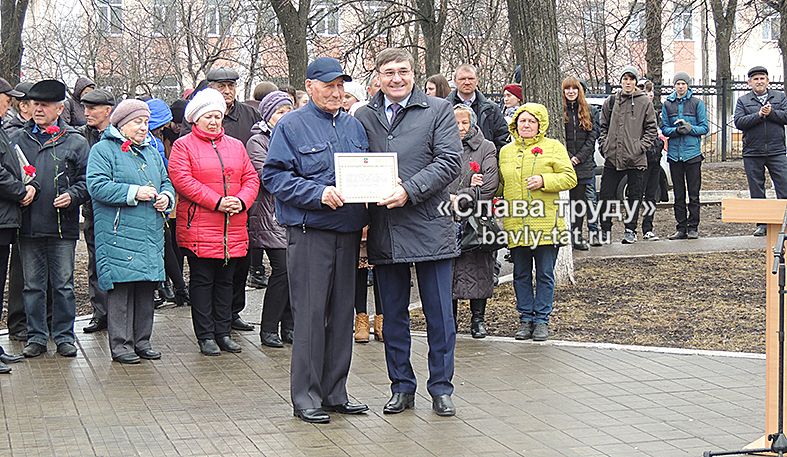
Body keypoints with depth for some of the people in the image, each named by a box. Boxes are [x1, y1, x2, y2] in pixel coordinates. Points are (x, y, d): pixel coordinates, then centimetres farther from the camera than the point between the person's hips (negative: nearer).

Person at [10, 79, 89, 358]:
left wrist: (72, 195, -13)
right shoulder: (18, 139, 10)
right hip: (29, 226, 2)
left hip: (62, 226, -2)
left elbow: (87, 179, 3)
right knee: (33, 285, 8)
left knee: (63, 284, 5)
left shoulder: (75, 141, 4)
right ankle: (36, 337, 16)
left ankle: (64, 336, 14)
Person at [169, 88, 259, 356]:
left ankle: (223, 333, 18)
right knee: (202, 281, 1)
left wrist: (241, 201, -9)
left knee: (226, 281, 11)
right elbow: (182, 180, -13)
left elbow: (251, 178, 12)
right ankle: (205, 336, 7)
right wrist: (217, 202, -17)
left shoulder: (235, 146, 15)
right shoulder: (183, 146, -1)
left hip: (233, 229, 5)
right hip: (199, 228, -5)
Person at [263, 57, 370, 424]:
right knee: (310, 314, -5)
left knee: (342, 314, 9)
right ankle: (305, 397, 2)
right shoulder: (291, 126, -1)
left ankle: (335, 392, 18)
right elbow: (274, 176, -8)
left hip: (348, 232, 6)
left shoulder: (353, 126, 16)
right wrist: (318, 193, -19)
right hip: (309, 232, -6)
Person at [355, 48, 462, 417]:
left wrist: (409, 190, -18)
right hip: (384, 231, 3)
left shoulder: (438, 111, 2)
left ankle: (441, 388, 14)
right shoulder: (363, 117, 11)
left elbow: (449, 161, -7)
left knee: (439, 313, 3)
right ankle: (402, 387, 21)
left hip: (430, 227, -3)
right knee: (393, 314, 10)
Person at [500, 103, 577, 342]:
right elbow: (500, 183, 22)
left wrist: (544, 180, -16)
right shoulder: (506, 151, 14)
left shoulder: (553, 147, 3)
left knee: (545, 274, 3)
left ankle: (542, 320, 10)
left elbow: (569, 178, -3)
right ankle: (525, 318, 17)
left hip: (545, 222, -3)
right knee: (521, 274, 8)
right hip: (515, 223, 3)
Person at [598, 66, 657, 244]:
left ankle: (630, 230, 16)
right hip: (612, 158, 2)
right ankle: (605, 230, 11)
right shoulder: (611, 102, 8)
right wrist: (604, 145, 2)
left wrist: (640, 147, -8)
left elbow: (651, 130, 2)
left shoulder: (644, 102, 1)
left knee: (634, 196, 6)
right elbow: (603, 127, 15)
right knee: (606, 196, 1)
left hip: (636, 159, -2)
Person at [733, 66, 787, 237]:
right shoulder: (743, 101, 9)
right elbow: (738, 122, -6)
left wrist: (771, 112, -15)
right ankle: (761, 224, 13)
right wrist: (759, 115, -15)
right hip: (752, 154, 1)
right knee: (756, 190, 5)